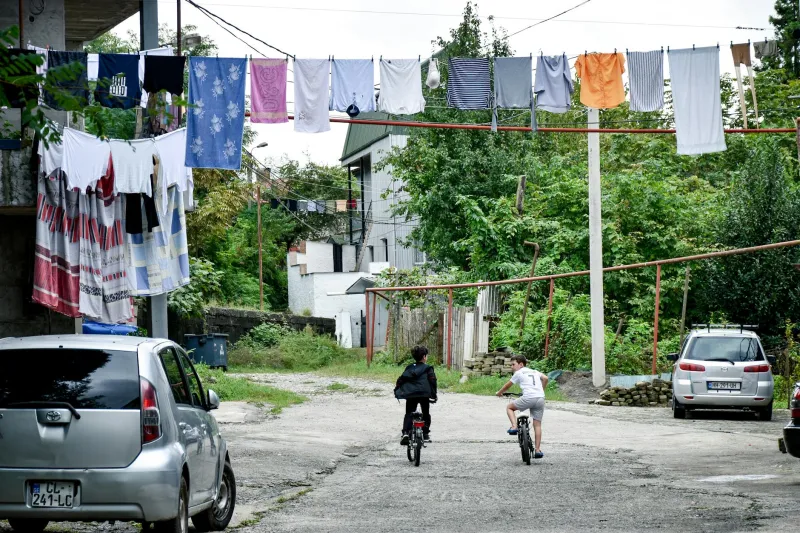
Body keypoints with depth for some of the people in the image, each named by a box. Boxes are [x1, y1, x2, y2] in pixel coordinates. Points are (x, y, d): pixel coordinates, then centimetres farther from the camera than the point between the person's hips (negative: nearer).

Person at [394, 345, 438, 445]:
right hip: (424, 394, -2)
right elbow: (432, 380, -2)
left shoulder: (409, 368, 17)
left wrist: (397, 391, 17)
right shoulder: (428, 368, 7)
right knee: (426, 414, 14)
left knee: (409, 414, 5)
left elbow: (400, 379, 12)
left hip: (410, 394, 2)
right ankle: (425, 434, 10)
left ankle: (406, 432, -17)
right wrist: (433, 395, 0)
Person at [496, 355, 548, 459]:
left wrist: (499, 392, 37)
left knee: (509, 407, 19)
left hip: (528, 397, -5)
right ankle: (537, 449, 5)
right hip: (540, 398, 5)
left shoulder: (519, 373, 12)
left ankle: (514, 427, -1)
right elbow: (545, 378, 11)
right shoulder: (535, 372, 25)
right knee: (537, 425, 10)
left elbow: (508, 385, 19)